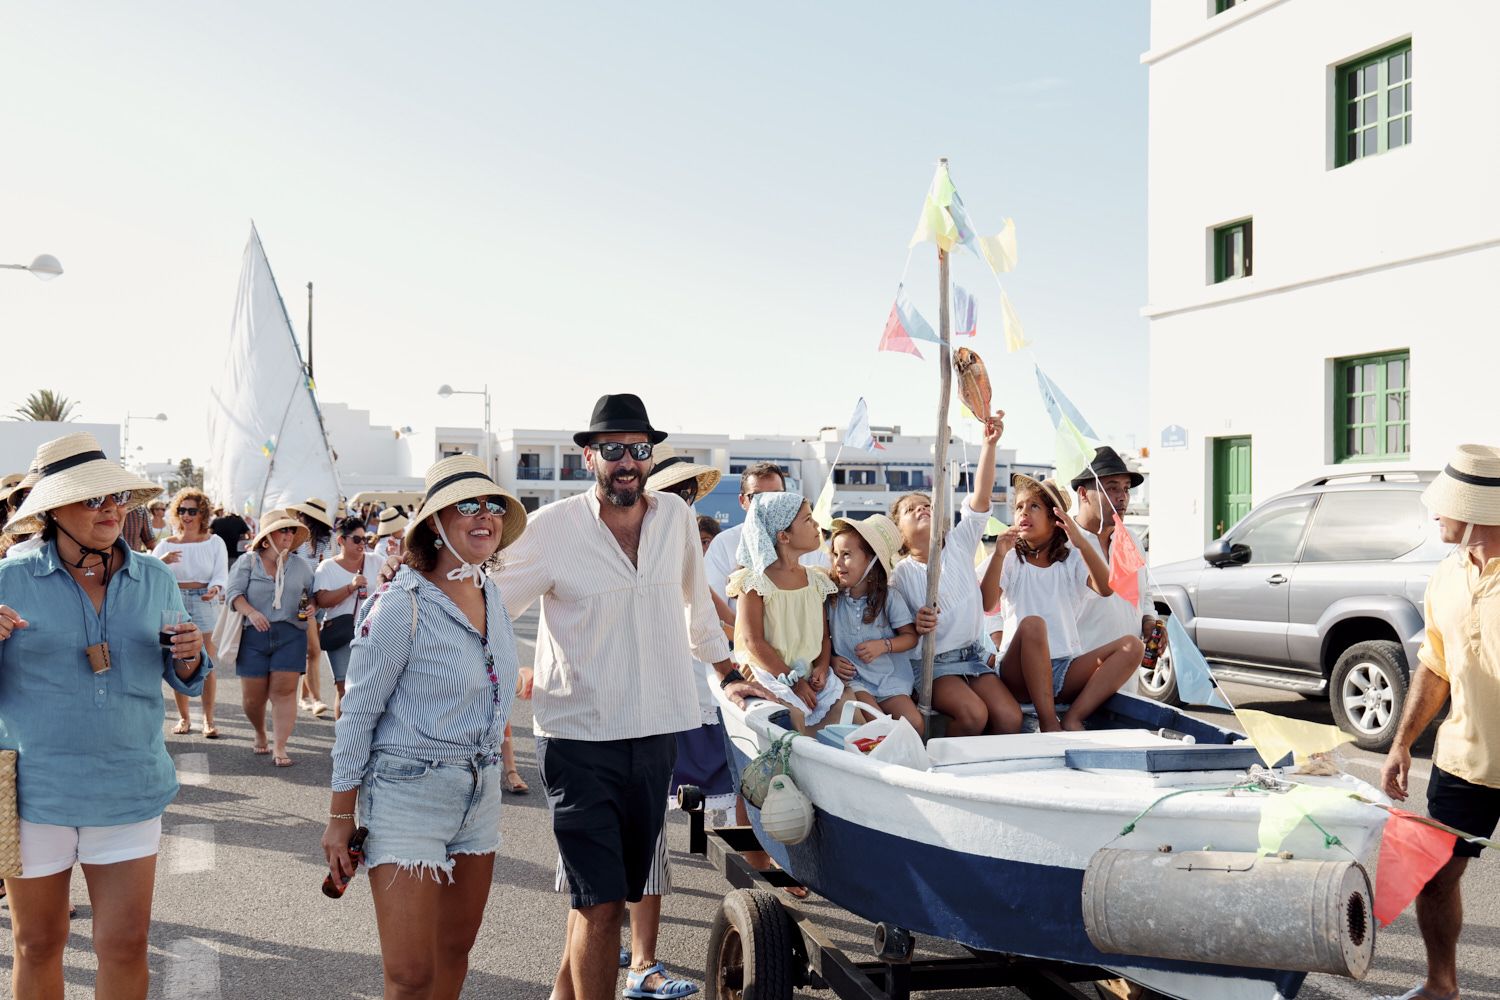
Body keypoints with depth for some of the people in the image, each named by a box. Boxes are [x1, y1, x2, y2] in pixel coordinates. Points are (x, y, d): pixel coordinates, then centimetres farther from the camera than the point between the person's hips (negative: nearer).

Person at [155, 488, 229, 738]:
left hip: (205, 603, -1)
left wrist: (215, 588, -23)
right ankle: (184, 717, 15)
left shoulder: (214, 543, 6)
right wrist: (162, 561, -21)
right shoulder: (167, 544, 9)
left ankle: (209, 719, 3)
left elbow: (221, 574, -1)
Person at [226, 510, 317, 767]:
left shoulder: (301, 566, 13)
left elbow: (312, 596, 19)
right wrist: (251, 612, -21)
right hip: (254, 634, -1)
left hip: (290, 634, 1)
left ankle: (280, 748, -6)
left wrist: (310, 608, -3)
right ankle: (260, 734, 31)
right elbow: (234, 593, -4)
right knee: (252, 696, 3)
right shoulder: (247, 562, 4)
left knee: (284, 690, -8)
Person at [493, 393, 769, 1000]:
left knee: (608, 892, 15)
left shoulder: (676, 518, 4)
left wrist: (727, 675, 23)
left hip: (657, 733, 4)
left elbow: (697, 604, 19)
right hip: (580, 739, -4)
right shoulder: (553, 528, -8)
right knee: (600, 902, -8)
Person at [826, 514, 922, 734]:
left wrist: (883, 645, -16)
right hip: (851, 677, -1)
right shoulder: (832, 598, -1)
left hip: (890, 677, 1)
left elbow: (910, 636, 0)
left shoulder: (889, 597, -2)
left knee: (915, 724, -16)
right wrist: (832, 660, -13)